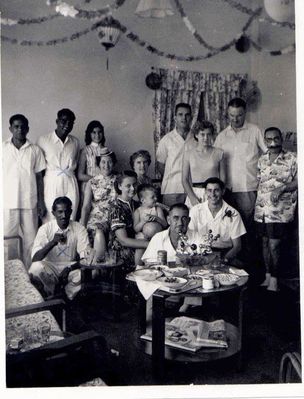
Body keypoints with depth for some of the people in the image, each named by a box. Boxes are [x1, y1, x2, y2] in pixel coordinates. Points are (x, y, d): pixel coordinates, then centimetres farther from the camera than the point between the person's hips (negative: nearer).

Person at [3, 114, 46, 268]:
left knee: (30, 240, 5)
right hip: (8, 202, 0)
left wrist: (41, 201, 3)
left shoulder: (35, 150, 4)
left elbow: (39, 177, 6)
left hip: (29, 202, 0)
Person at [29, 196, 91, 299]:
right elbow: (35, 259, -19)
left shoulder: (79, 229, -6)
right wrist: (53, 242, -33)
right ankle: (51, 297, -7)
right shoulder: (45, 229, -9)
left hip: (71, 267, 1)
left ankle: (67, 298, -5)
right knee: (36, 268, -33)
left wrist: (71, 268, -31)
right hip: (50, 267, -1)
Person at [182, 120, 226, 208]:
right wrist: (192, 197, -9)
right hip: (194, 193, 0)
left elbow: (223, 178, 6)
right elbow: (184, 179, 3)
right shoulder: (188, 153, 6)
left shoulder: (219, 153, 7)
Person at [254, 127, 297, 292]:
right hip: (262, 210, 5)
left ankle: (274, 281, 8)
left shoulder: (292, 158, -3)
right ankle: (268, 277, 25)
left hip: (280, 211, -5)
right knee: (265, 243, 12)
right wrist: (255, 205, 9)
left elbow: (298, 181, -5)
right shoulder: (262, 160, 12)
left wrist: (281, 189, -18)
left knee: (274, 245, -5)